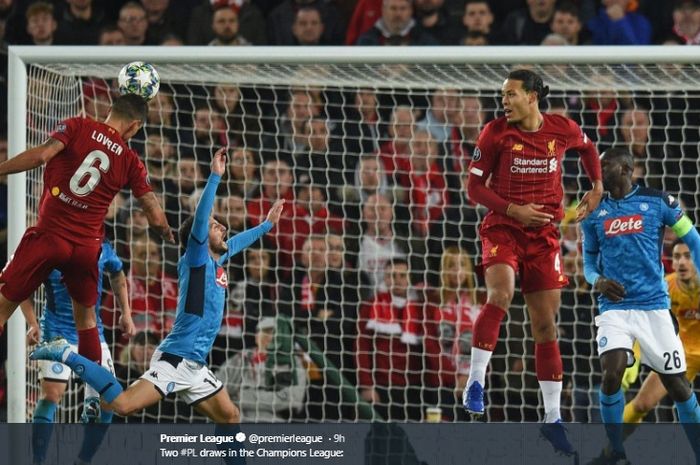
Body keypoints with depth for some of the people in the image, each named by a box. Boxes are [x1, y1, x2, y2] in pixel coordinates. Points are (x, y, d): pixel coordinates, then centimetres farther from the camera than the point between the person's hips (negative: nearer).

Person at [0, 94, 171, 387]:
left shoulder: (77, 127, -2)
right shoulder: (130, 162, 5)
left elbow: (41, 155, -19)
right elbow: (156, 218, 5)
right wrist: (169, 237, 26)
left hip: (49, 236, -3)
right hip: (87, 246, 3)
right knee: (86, 315, 23)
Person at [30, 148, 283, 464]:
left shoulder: (216, 260, 17)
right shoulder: (195, 258, -5)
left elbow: (236, 242, 39)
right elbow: (199, 220, -21)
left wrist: (267, 225, 48)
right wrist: (215, 176, -26)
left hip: (194, 367, 9)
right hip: (175, 359, -9)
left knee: (228, 416, 12)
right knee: (123, 405, -22)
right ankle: (67, 356, -11)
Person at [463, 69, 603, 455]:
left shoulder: (563, 130, -1)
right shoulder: (495, 133, -7)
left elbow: (587, 148, 23)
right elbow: (474, 187, -4)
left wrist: (597, 187, 12)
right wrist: (513, 210, -17)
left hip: (544, 234, 2)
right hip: (503, 229, -2)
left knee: (545, 325, 6)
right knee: (500, 296, -32)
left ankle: (552, 418, 13)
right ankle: (476, 380, -22)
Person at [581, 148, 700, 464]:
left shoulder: (657, 202, -1)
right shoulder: (594, 213, 7)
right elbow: (589, 260, 16)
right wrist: (597, 281, -7)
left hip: (654, 306, -1)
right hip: (615, 306, 1)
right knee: (611, 374, -20)